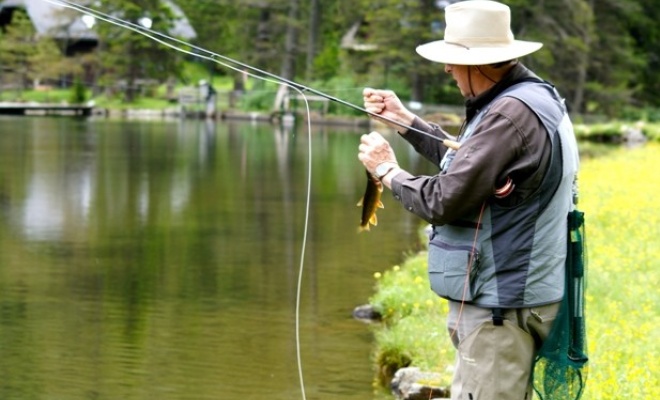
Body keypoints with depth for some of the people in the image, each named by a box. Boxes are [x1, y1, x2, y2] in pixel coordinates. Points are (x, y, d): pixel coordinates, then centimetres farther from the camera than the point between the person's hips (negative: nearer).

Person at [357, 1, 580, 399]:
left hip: (501, 304, -10)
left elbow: (442, 201, -21)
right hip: (508, 294, 10)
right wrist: (404, 120, 19)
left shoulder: (512, 114, -22)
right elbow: (468, 162, 21)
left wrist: (388, 170, -4)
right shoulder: (533, 97, 10)